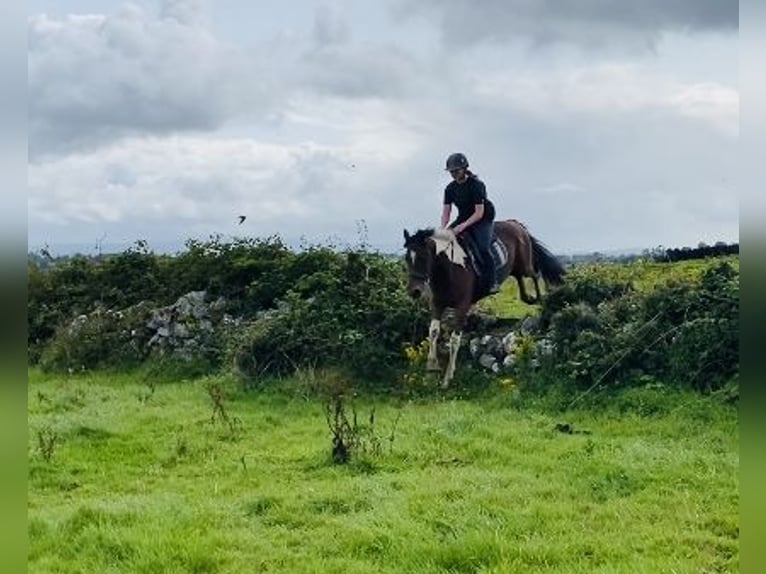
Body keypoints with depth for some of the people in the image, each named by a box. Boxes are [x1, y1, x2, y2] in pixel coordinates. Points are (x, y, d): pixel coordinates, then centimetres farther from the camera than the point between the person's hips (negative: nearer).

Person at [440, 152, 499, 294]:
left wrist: (463, 226, -34)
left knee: (483, 248, -27)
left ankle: (492, 283, -19)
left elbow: (479, 213, -23)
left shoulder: (476, 185, -20)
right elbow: (446, 212, -1)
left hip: (483, 220, -6)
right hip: (463, 218, 6)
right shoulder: (450, 188, -2)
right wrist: (442, 228, -20)